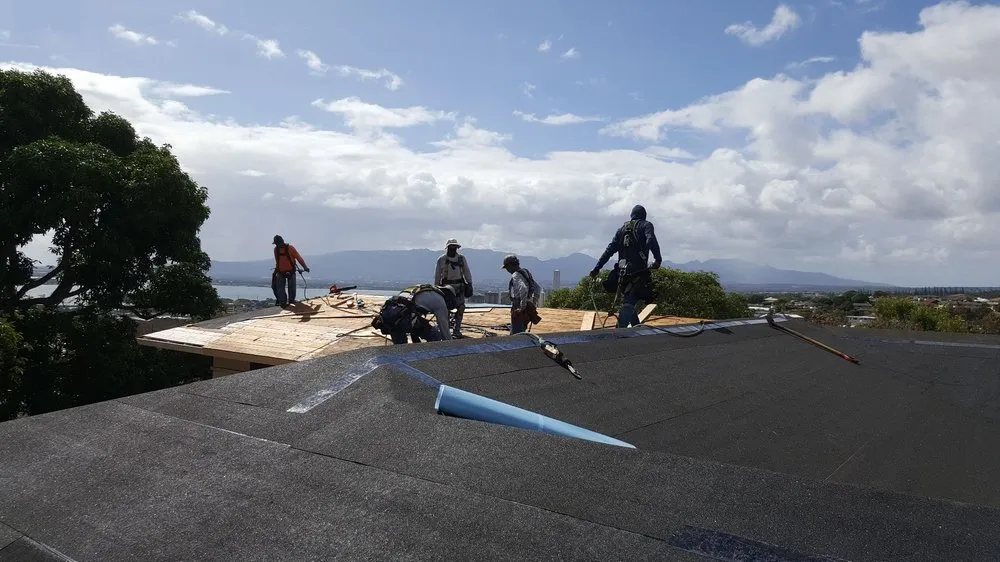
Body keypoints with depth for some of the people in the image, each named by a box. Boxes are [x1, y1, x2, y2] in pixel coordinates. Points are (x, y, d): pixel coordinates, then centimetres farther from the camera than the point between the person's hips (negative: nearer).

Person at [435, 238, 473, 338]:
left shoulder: (461, 258, 4)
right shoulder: (441, 259, 0)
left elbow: (467, 272, 8)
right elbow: (437, 275, 4)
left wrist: (470, 284, 2)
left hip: (459, 286, 2)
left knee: (461, 308, -3)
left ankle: (457, 329, 6)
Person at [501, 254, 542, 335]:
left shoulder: (516, 275, -14)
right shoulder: (526, 273, 15)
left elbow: (523, 289, -32)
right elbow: (538, 289, 22)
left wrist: (522, 306, -25)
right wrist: (534, 304, 20)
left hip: (519, 310, -9)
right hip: (528, 309, 9)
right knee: (521, 333, 18)